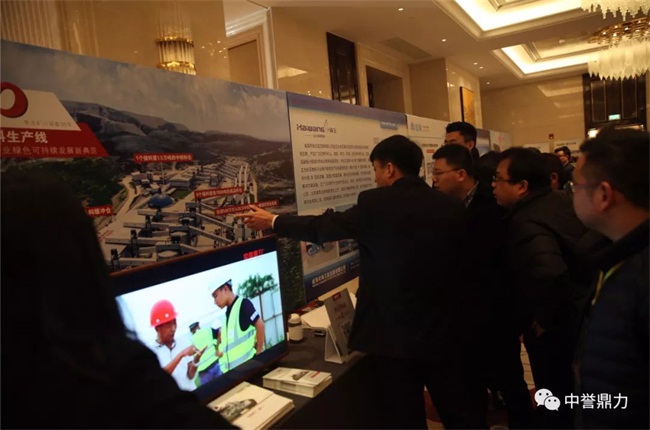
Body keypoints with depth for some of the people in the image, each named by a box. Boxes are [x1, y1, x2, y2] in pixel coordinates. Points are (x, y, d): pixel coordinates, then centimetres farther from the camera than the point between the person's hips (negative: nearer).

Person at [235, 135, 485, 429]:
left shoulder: (375, 204, -12)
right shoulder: (452, 207, -2)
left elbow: (323, 228, -1)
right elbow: (462, 265, 8)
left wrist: (272, 222, 14)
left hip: (394, 336, -4)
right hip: (446, 335, 4)